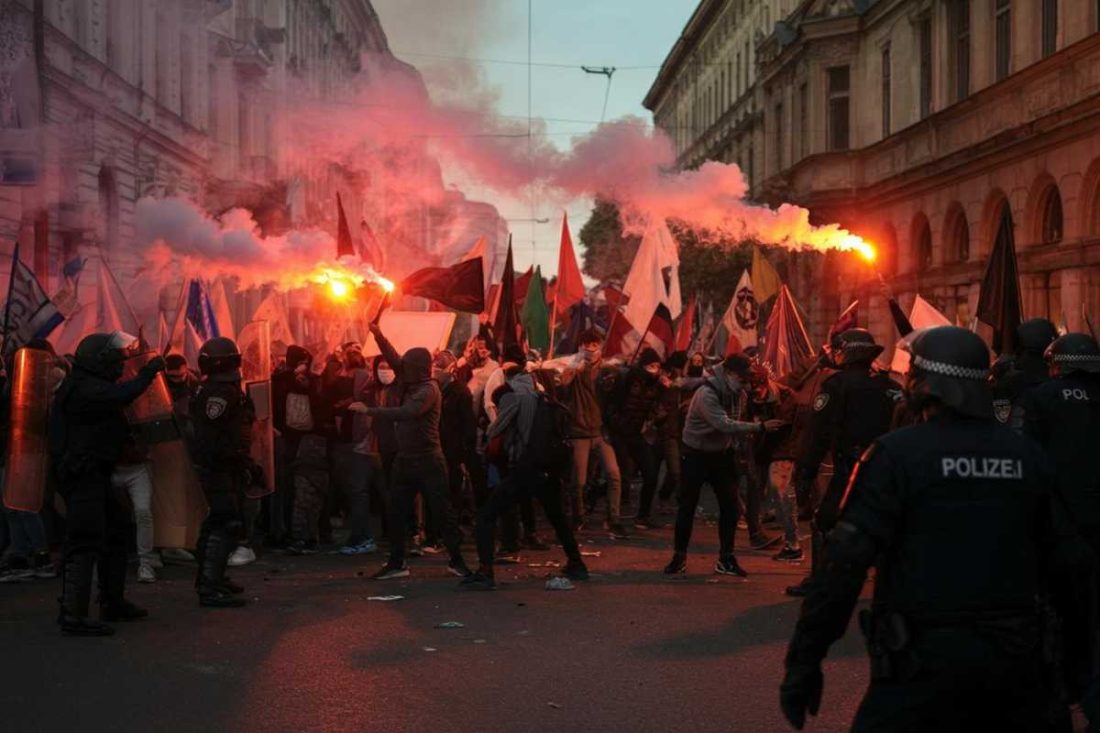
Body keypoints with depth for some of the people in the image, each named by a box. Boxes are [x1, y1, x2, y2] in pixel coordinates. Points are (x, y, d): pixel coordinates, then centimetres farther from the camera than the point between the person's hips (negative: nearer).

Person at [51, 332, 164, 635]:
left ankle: (113, 602, 28)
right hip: (82, 474, -11)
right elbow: (120, 395, -31)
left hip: (93, 475, 11)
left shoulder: (86, 384, 18)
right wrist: (148, 372, -19)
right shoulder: (82, 388, -17)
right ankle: (72, 614, -14)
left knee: (118, 528, 19)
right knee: (85, 542, -13)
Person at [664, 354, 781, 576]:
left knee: (730, 505, 2)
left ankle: (726, 558, 10)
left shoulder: (728, 392, 2)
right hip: (697, 455, -7)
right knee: (687, 506, 0)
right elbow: (725, 425, -34)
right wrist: (760, 427, -35)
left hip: (720, 454, 7)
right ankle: (679, 557, 12)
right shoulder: (706, 394, -24)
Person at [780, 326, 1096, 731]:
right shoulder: (1027, 456, 5)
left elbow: (846, 562, -14)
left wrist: (804, 661, -10)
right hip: (1015, 662, 5)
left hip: (924, 660, -5)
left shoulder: (896, 453, -9)